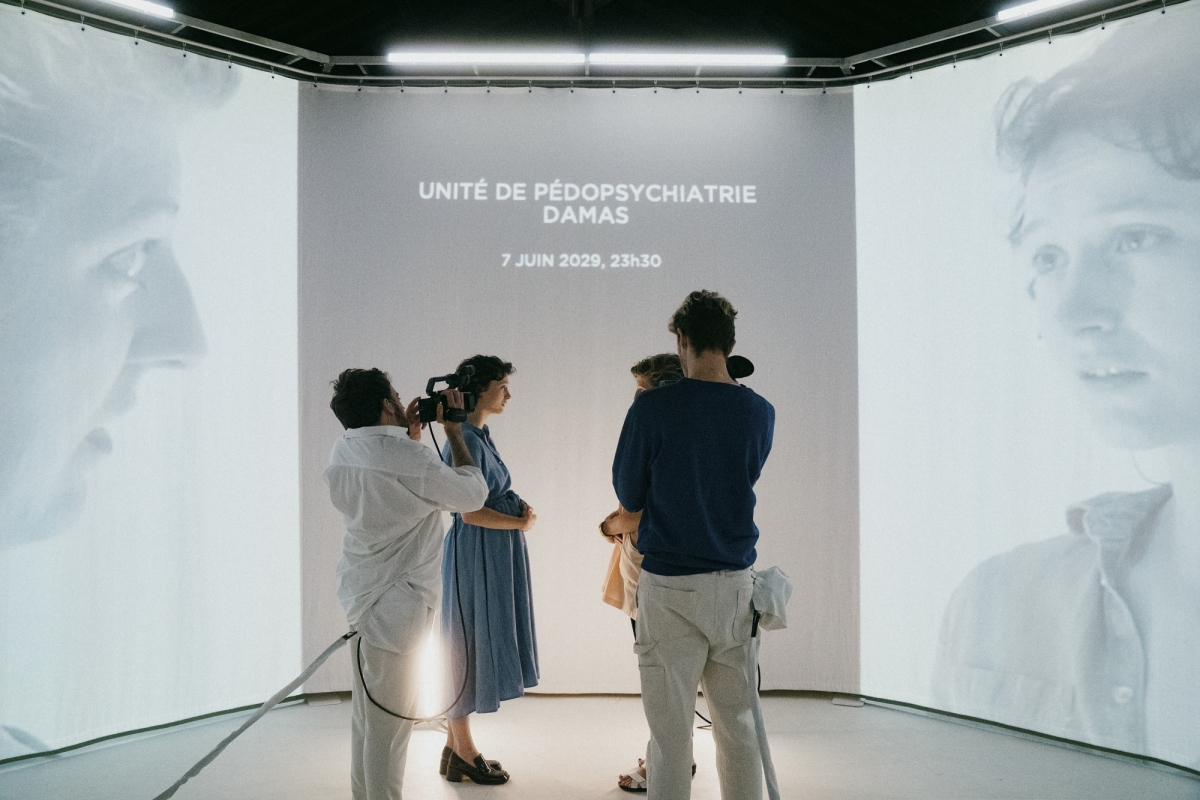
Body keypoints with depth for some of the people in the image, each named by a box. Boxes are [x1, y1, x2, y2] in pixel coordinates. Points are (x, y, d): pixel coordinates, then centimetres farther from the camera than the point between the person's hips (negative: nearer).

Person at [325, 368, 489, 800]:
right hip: (395, 603, -9)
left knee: (366, 714, 20)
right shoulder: (406, 456, -22)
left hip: (360, 597, 9)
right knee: (390, 722, 3)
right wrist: (453, 431, -1)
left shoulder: (343, 452, 2)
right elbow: (473, 494, -9)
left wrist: (411, 435, 13)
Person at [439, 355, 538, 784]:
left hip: (493, 555, 10)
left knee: (470, 649, 15)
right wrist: (521, 523, -9)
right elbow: (471, 513, -21)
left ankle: (457, 747, 27)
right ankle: (462, 753, 16)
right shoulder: (466, 439, -18)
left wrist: (518, 504, 1)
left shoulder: (481, 436, 12)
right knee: (467, 647, 2)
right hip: (476, 555, -10)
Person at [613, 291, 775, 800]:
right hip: (736, 584, 4)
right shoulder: (760, 412, 0)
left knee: (670, 735, 5)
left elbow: (628, 496, -2)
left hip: (669, 586, -4)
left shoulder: (653, 408, -11)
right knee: (739, 728, 15)